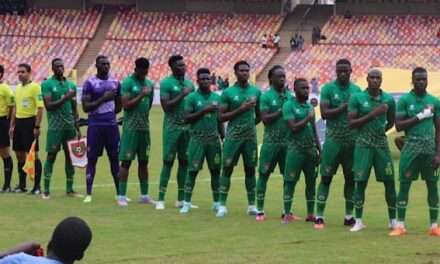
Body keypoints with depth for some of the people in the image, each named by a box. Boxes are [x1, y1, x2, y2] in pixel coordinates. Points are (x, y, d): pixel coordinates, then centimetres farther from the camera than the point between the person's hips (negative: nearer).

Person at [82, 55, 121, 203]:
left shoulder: (115, 83, 9)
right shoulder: (90, 83, -4)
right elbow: (86, 107, -12)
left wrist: (109, 114, 9)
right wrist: (103, 99, -18)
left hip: (111, 124, 4)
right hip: (95, 126, -4)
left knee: (115, 159, 6)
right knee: (92, 159, 0)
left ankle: (119, 193, 11)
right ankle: (88, 194, 4)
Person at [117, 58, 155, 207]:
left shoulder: (149, 84, 12)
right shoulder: (127, 83, -8)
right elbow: (126, 105, -15)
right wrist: (141, 95, -19)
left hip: (145, 127, 6)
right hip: (130, 127, -6)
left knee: (143, 161, 10)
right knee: (126, 161, -5)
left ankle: (144, 195, 16)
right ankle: (121, 196, -3)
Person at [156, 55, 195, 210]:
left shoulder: (189, 83, 12)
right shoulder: (166, 83, -7)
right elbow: (166, 106, -15)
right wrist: (182, 95, -18)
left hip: (187, 127, 6)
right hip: (172, 127, -6)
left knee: (184, 162, 7)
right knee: (168, 162, -6)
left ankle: (181, 199, 14)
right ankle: (161, 199, -4)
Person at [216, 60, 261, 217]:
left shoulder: (256, 91, 7)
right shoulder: (228, 93, -3)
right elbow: (221, 117, -6)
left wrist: (252, 124, 4)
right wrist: (240, 110, -15)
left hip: (250, 136, 3)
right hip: (233, 136, -3)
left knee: (250, 169, 7)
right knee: (227, 169, -3)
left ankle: (251, 205, 13)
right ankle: (222, 205, -1)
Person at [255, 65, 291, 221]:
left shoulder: (290, 96, 8)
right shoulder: (266, 96, -4)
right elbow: (265, 119, -13)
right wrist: (281, 111, -18)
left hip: (288, 142, 4)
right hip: (271, 141, -4)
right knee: (264, 174, 0)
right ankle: (260, 210, 6)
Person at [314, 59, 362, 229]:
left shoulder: (357, 90, 9)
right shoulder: (328, 89, -3)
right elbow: (324, 114, -12)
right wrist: (344, 107, -19)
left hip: (352, 140, 4)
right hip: (333, 139, -4)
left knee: (351, 177, 7)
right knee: (326, 177, -3)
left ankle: (349, 216, 16)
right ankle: (319, 216, 0)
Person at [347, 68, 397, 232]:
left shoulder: (388, 100, 4)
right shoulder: (357, 98, -4)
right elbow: (351, 123, -9)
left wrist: (380, 131, 8)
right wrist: (371, 115, -17)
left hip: (381, 143, 3)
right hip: (363, 144, -3)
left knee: (389, 181, 1)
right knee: (360, 182, -4)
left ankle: (393, 220, 11)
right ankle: (358, 221, 5)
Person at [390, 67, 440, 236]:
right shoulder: (404, 100, 1)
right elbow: (398, 126, -6)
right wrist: (420, 116, -14)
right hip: (411, 147, -2)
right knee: (404, 184, -2)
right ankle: (400, 225, 3)